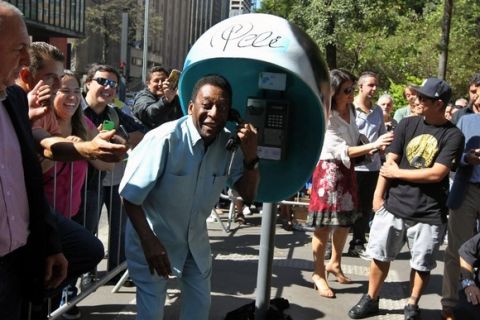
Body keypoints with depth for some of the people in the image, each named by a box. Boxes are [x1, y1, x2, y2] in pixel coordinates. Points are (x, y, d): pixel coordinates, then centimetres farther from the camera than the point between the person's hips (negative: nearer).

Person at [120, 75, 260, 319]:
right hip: (153, 238, -5)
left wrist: (251, 156, -22)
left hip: (195, 239, 5)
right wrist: (149, 242, -26)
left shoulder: (229, 144, -11)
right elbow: (131, 196, -22)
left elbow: (248, 195, -6)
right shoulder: (165, 139, -28)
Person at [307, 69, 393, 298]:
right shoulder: (326, 118, -21)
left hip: (347, 170, 8)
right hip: (329, 170, -8)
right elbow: (342, 151, -25)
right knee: (324, 225, -2)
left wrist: (369, 147, -2)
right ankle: (318, 274, 10)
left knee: (345, 221, 17)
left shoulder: (350, 110, 3)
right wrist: (372, 145, -32)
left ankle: (334, 264, 36)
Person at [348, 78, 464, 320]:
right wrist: (378, 195, -4)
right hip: (394, 204, 3)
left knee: (421, 264, 10)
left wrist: (397, 173, -7)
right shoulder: (408, 124, 4)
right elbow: (389, 161, 2)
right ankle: (371, 300, 26)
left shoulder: (453, 135, -6)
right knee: (380, 255, 9)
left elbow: (436, 173, -14)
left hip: (429, 213, -2)